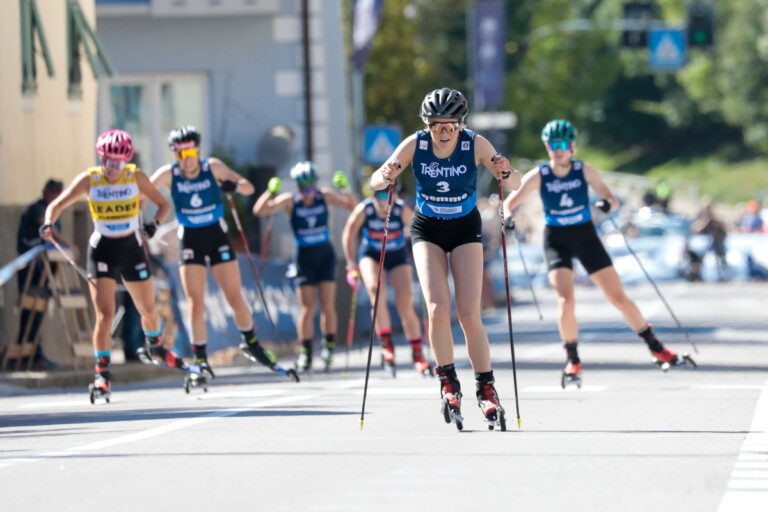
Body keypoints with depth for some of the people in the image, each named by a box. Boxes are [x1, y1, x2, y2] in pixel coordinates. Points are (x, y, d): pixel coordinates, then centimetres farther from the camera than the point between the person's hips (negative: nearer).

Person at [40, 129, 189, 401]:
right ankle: (102, 373, -9)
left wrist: (153, 225, -20)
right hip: (102, 250, -2)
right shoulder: (89, 180, -11)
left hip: (133, 249, 2)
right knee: (105, 315, -14)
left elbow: (163, 204, -1)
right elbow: (57, 205, -9)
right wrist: (49, 223, -30)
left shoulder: (136, 176, -9)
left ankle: (156, 348, 45)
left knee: (148, 311, 15)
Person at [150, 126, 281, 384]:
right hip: (190, 239, 0)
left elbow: (249, 188, -11)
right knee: (195, 304, -7)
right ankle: (200, 360, 1)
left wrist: (235, 186, -34)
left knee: (235, 298, 3)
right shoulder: (169, 174, -12)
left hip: (217, 235, 0)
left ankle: (251, 343, 26)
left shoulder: (213, 167, -12)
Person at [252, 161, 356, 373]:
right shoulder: (290, 201, -12)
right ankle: (305, 354, 2)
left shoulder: (325, 196, -7)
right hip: (304, 258, -1)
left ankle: (329, 347, 6)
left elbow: (352, 205, -8)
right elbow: (259, 211, -20)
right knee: (307, 308, -6)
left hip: (325, 255, 1)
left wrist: (345, 189, -26)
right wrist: (270, 193, -37)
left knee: (327, 305, -7)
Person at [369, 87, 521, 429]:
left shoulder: (475, 145, -19)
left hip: (465, 228, 0)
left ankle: (486, 389, 3)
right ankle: (449, 385, -3)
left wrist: (505, 174, -40)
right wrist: (386, 178, -37)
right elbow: (376, 181, -14)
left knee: (469, 315, -9)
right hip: (427, 230, 0)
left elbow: (515, 184, -17)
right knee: (438, 309, -17)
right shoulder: (415, 145, -18)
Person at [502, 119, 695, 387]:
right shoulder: (539, 176, -11)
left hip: (586, 237, 1)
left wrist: (608, 203, -36)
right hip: (557, 241, -1)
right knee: (565, 300, -20)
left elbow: (612, 200, -12)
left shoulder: (584, 170, -10)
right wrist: (508, 216, -32)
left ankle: (656, 347, 18)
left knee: (618, 297, 2)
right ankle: (572, 360, -2)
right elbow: (510, 202, -9)